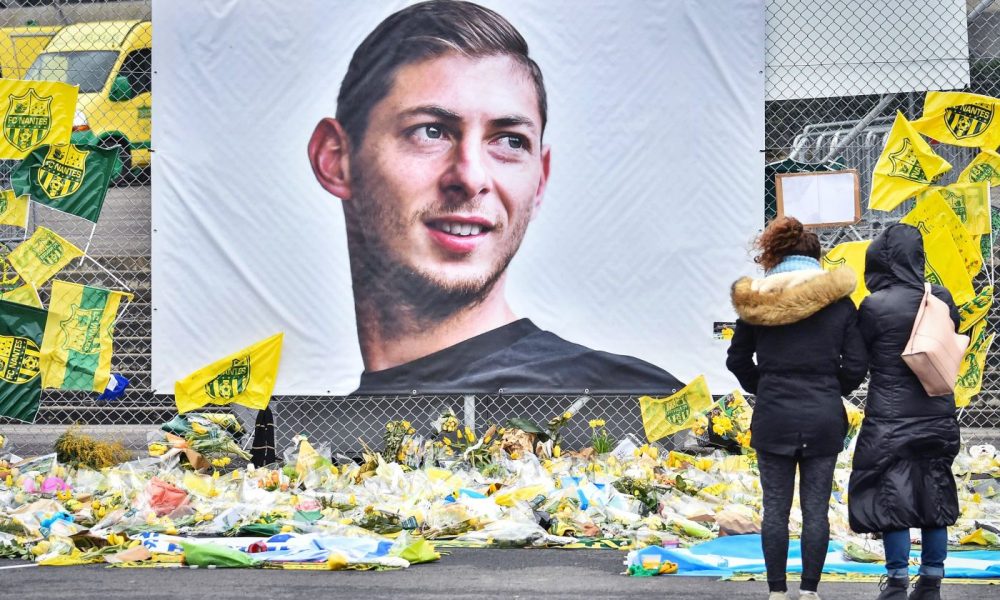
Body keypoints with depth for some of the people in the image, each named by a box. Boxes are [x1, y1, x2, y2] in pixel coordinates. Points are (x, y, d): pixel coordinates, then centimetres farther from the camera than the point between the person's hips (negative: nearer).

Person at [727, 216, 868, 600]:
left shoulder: (755, 299, -1)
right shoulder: (839, 300, -1)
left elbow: (738, 360, 6)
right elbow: (856, 365, -1)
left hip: (773, 419, 0)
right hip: (824, 419, 0)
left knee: (776, 508, 7)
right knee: (816, 508, 6)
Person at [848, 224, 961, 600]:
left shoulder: (875, 306, -15)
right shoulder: (942, 300, -2)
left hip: (890, 419, -4)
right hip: (938, 416, 5)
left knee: (891, 499, 5)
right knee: (934, 499, 13)